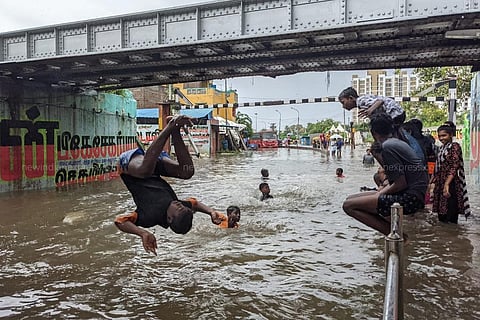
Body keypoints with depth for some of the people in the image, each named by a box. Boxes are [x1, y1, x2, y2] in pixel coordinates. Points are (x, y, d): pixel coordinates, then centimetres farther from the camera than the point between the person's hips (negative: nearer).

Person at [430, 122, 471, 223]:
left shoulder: (455, 146, -9)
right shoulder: (442, 148, 15)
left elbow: (454, 167, -18)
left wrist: (447, 184, -27)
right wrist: (432, 181, 17)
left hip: (450, 185, -8)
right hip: (440, 185, 8)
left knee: (450, 219, -6)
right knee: (441, 215, 13)